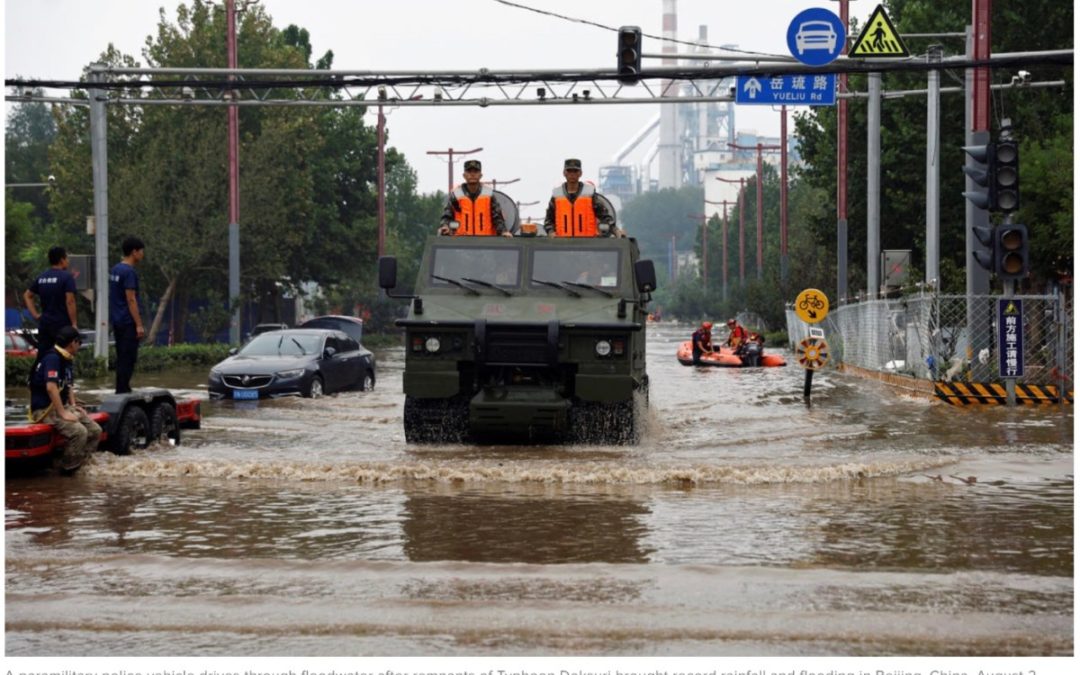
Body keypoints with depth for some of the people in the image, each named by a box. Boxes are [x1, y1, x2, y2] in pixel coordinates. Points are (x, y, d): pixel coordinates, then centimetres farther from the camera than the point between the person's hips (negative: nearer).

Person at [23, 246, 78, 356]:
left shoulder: (41, 277, 11)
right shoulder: (66, 277, -10)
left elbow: (27, 296, 18)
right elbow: (70, 302, -17)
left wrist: (35, 314, 15)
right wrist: (74, 323, -13)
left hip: (44, 322, 6)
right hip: (62, 323, -6)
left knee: (42, 356, 7)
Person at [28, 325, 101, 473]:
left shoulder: (67, 359, 13)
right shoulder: (53, 358, -18)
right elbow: (51, 387, -27)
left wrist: (73, 405, 11)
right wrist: (63, 413, -25)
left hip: (62, 406, 10)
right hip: (45, 409, -10)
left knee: (95, 430, -3)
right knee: (79, 432, -29)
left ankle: (76, 463, 1)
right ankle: (66, 467, -12)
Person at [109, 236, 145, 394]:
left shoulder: (115, 270, 14)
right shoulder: (129, 272, -16)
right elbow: (131, 300, -19)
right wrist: (139, 325, -18)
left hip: (117, 321, 10)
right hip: (128, 322, -10)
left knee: (122, 357, 14)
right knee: (128, 359, -7)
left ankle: (123, 390, 18)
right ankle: (122, 391, -8)